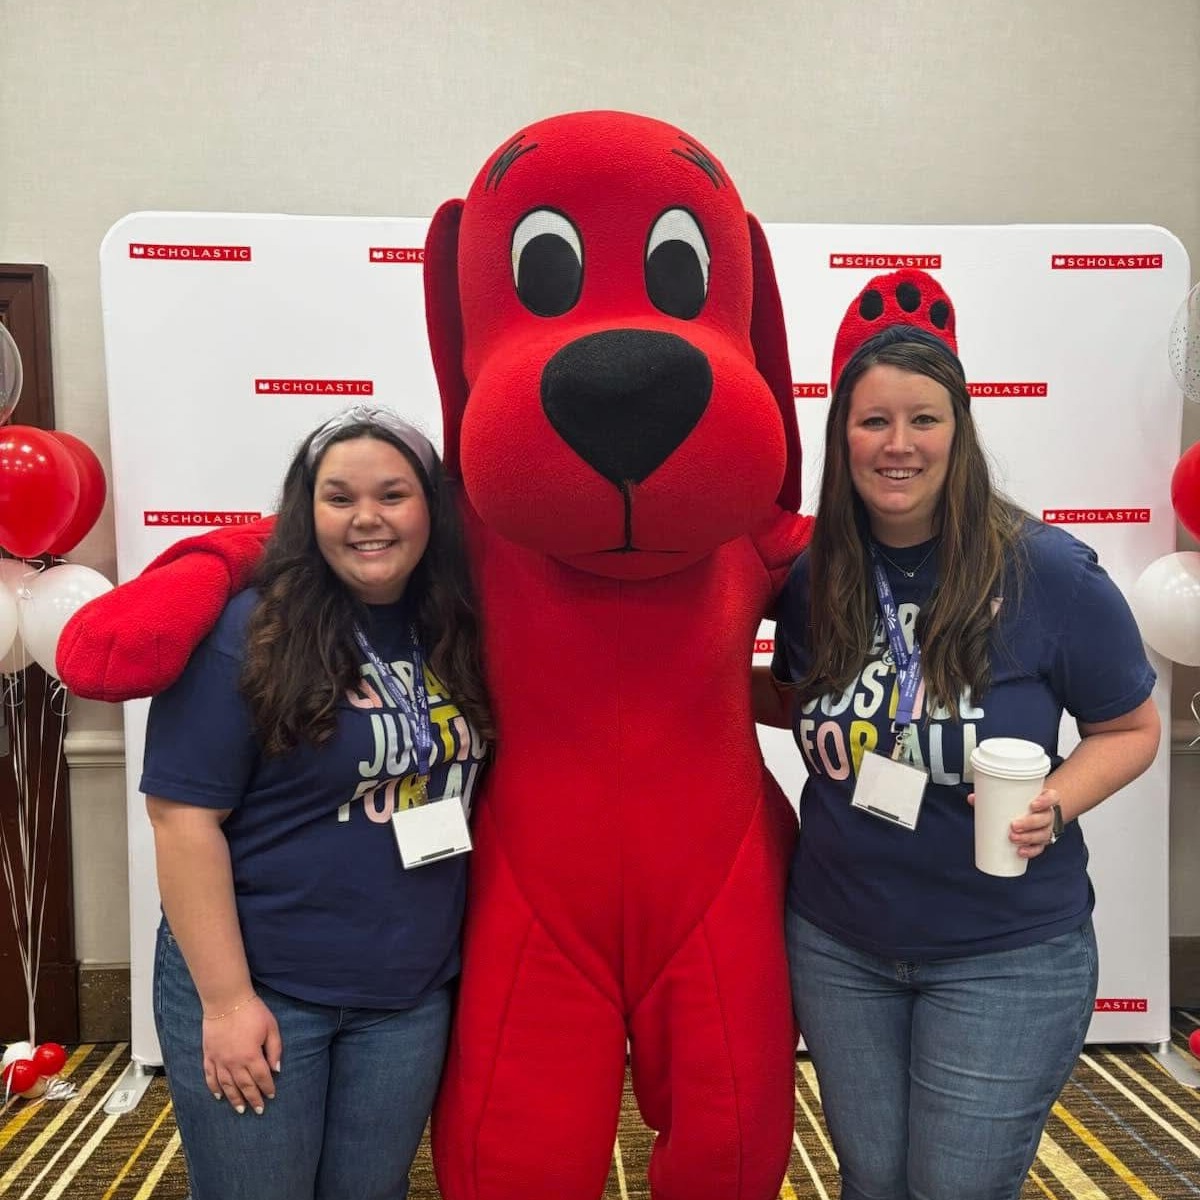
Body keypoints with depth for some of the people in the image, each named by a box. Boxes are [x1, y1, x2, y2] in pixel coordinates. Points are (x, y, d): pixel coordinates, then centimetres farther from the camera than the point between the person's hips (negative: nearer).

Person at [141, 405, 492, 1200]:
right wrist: (225, 998, -15)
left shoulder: (456, 637, 1)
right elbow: (184, 816, -15)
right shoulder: (247, 633, -15)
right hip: (259, 988, -4)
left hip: (412, 995, 5)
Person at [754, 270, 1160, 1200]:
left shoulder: (1049, 572, -16)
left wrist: (1054, 804, -20)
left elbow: (1131, 728, -3)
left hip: (1007, 956, -3)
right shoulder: (814, 574, -5)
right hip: (836, 945, 4)